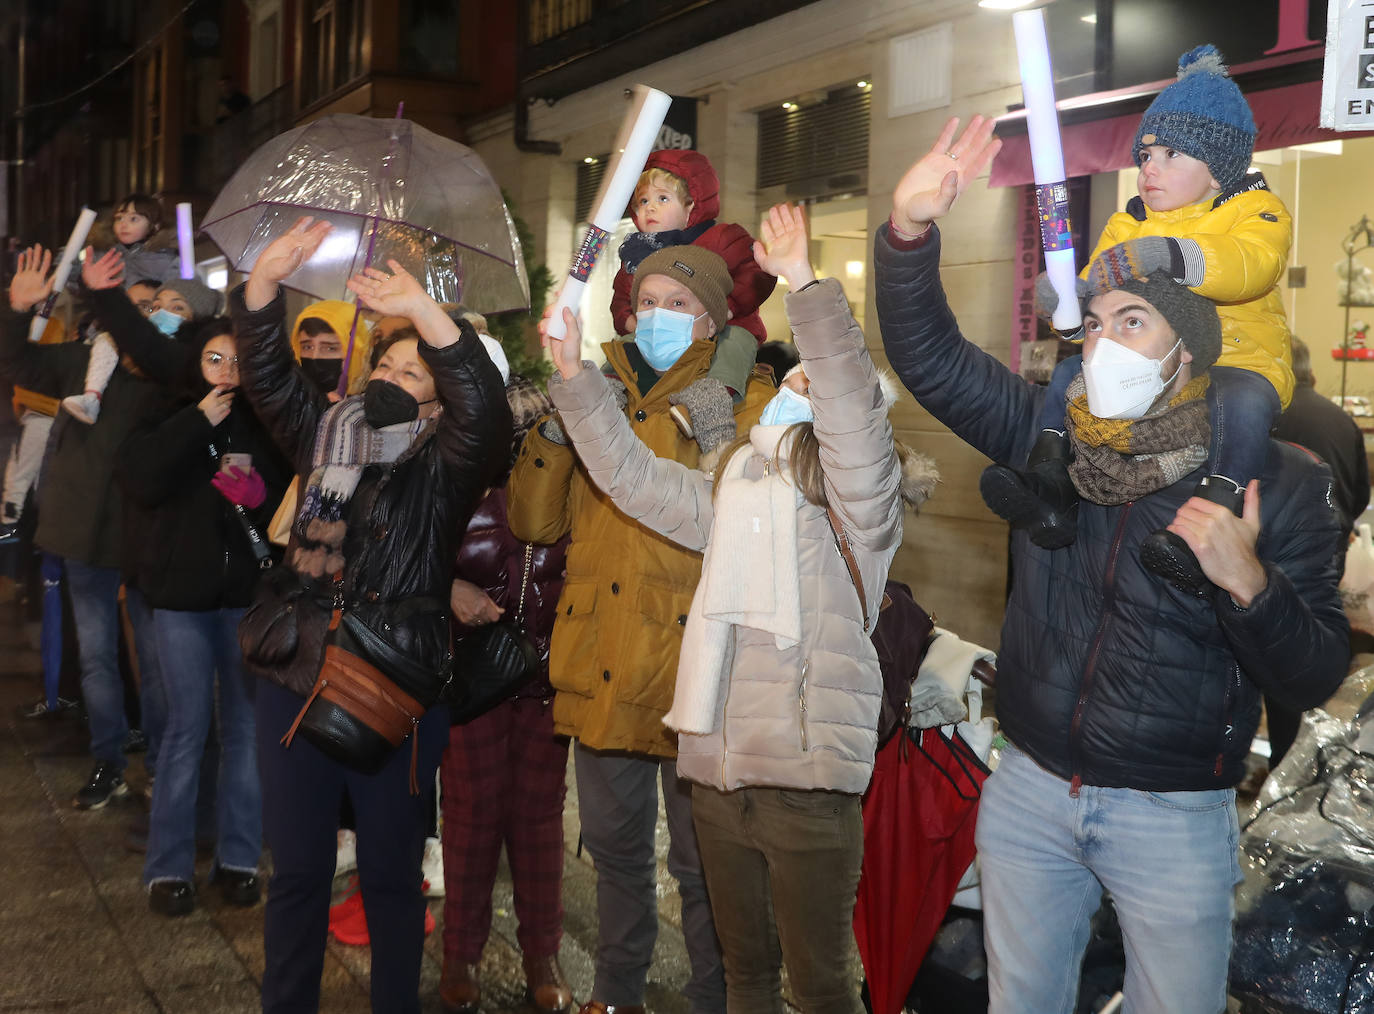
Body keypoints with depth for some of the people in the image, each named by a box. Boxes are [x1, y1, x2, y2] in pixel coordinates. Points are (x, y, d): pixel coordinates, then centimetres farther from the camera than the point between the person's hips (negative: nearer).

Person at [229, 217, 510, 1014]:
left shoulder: (444, 464, -3)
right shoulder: (327, 436, 10)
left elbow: (484, 405, -21)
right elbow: (267, 373, 4)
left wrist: (425, 310, -31)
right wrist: (267, 279, -11)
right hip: (296, 683, 4)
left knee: (391, 873, 10)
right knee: (298, 871, 13)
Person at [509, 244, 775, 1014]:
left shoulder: (742, 397, 1)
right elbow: (536, 521, 10)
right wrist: (554, 431, -5)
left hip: (690, 663, -5)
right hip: (599, 662, 5)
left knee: (702, 860, 5)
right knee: (614, 844, 19)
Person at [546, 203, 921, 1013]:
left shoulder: (854, 499, -5)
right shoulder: (734, 494, 15)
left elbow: (856, 412, -23)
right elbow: (632, 475, 18)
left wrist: (807, 290, -31)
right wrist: (575, 374, 11)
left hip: (808, 780, -6)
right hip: (717, 770, 6)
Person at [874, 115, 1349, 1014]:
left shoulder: (1278, 482, -11)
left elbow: (1315, 676, -11)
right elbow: (928, 355, -7)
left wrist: (1248, 582, -30)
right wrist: (908, 231, -22)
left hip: (1175, 815, -3)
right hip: (1029, 792, 3)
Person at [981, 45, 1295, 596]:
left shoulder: (1254, 209, -3)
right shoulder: (1130, 222, 14)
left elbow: (1252, 263, -27)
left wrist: (1168, 254, -45)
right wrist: (1067, 300, -23)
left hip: (1238, 357, -5)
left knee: (1243, 397, -37)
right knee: (1070, 367, -10)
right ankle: (1049, 477, -23)